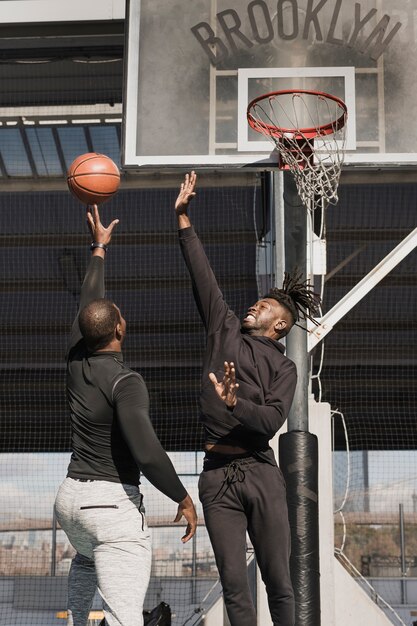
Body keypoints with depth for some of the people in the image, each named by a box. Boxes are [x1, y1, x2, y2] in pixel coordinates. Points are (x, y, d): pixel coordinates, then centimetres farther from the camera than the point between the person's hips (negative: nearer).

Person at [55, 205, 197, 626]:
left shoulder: (76, 361, 4)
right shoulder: (125, 383, -16)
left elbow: (88, 303, 20)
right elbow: (147, 454, -26)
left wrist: (99, 249, 32)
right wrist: (183, 499, -13)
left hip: (70, 496, 8)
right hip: (113, 502, -8)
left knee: (87, 558, 41)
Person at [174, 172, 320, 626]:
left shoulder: (283, 367, 6)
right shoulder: (224, 330, 14)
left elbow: (271, 419, -9)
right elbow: (202, 276, 12)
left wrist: (235, 402, -26)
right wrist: (183, 219, 10)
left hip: (260, 474, -2)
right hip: (217, 475, 2)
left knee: (278, 581, 0)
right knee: (233, 585, 1)